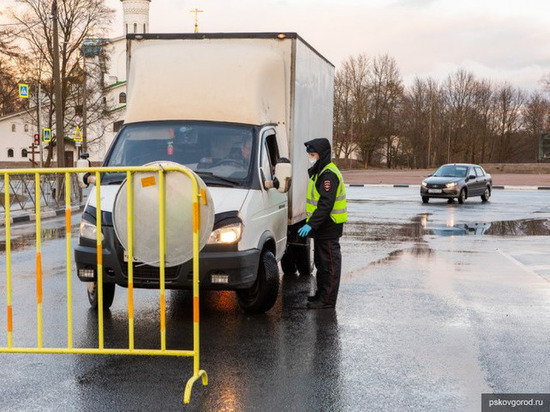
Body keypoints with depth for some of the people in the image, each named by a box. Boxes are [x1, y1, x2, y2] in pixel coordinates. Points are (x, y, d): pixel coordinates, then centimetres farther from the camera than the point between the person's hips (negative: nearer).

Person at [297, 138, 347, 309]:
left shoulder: (329, 174, -19)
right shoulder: (319, 172, 16)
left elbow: (326, 204, -27)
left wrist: (311, 224, -32)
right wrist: (311, 224, 20)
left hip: (329, 226, -11)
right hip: (322, 226, 11)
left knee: (329, 263, -5)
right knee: (321, 262, 18)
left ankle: (327, 300, -1)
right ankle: (321, 294, 28)